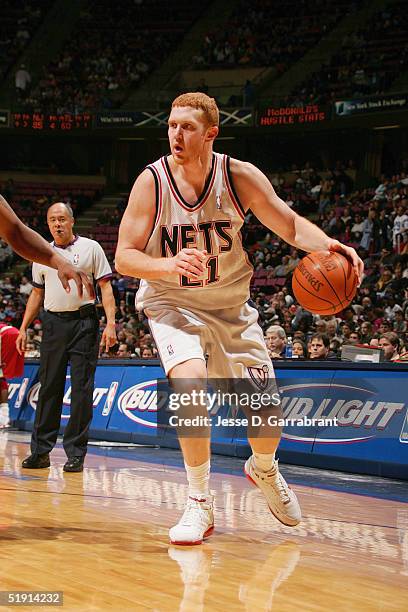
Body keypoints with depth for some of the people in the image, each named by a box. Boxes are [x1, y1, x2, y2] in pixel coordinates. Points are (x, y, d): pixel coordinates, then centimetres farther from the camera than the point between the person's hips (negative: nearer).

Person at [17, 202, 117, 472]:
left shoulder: (91, 248, 3)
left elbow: (105, 287, 0)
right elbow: (37, 294, 21)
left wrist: (110, 323, -10)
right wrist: (23, 328, 16)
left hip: (83, 322, -3)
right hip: (53, 323, 3)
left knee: (82, 388, -4)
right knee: (49, 386, 4)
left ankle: (76, 453, 1)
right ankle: (41, 451, 9)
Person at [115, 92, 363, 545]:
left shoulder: (240, 177, -14)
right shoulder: (151, 182, -17)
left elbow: (289, 223, -5)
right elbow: (124, 257, -16)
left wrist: (328, 245, -27)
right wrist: (169, 264, -36)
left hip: (230, 305, 2)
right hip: (172, 303, -2)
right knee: (189, 381, -31)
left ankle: (263, 470, 39)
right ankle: (200, 504, -17)